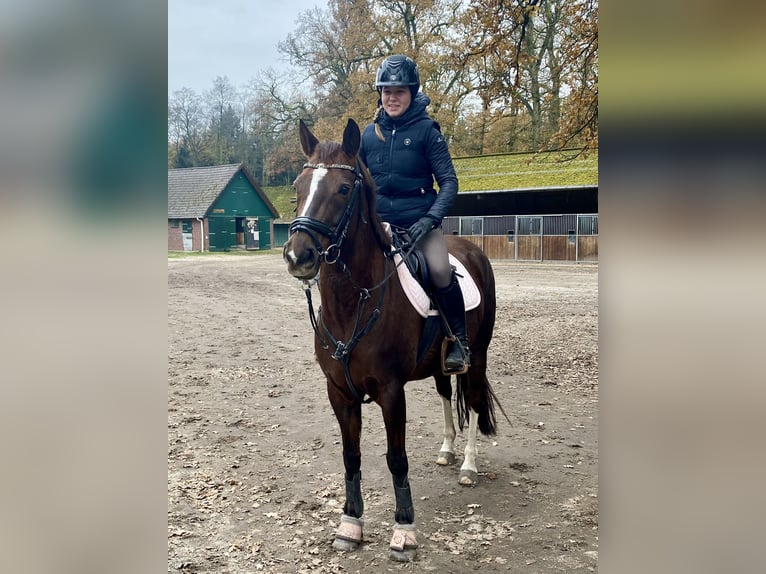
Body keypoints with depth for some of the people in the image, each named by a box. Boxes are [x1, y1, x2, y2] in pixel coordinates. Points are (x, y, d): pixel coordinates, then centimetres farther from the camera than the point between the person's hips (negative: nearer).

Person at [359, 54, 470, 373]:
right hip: (377, 223, 4)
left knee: (440, 270, -27)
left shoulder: (426, 131, -3)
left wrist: (430, 219, -19)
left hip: (418, 221, -4)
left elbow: (448, 182, -6)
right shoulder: (369, 134, 8)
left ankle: (459, 340, -7)